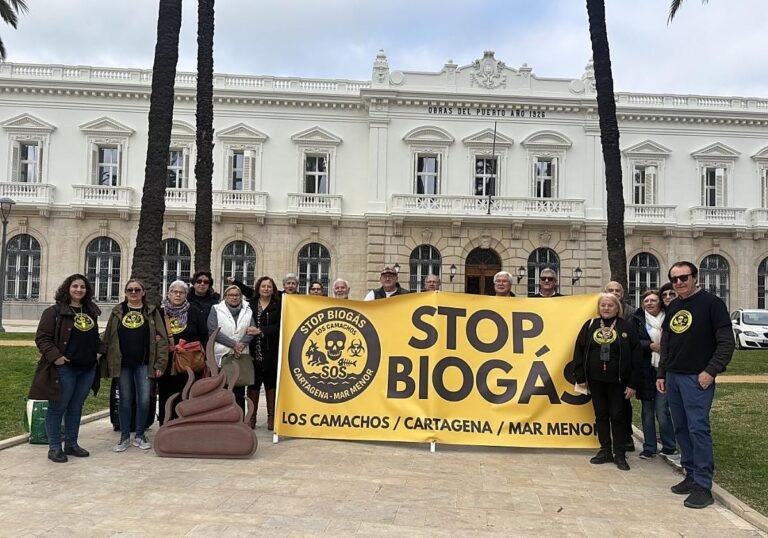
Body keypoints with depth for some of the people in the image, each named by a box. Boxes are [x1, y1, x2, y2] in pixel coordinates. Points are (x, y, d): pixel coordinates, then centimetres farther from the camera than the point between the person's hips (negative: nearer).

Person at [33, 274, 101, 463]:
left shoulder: (91, 312, 13)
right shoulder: (54, 311, -6)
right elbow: (42, 337, -9)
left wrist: (99, 351, 9)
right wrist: (54, 356, -19)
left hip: (88, 369, 6)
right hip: (65, 368, -6)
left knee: (76, 408, 14)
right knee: (58, 408, 3)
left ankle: (71, 444, 24)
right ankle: (54, 447, 11)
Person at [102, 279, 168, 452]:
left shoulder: (152, 312, 3)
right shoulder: (117, 312, 8)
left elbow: (161, 339, -1)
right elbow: (108, 338, 7)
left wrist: (160, 363, -7)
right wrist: (107, 363, 0)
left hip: (144, 364, -1)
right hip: (122, 364, 1)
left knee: (144, 400, -1)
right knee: (125, 400, 8)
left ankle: (139, 436, 16)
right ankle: (124, 437, 19)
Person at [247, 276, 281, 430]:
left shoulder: (278, 305, 4)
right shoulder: (250, 304, 8)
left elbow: (279, 326, -6)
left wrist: (260, 331, -15)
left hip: (271, 352, -1)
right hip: (254, 351, 1)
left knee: (271, 383, 6)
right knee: (253, 383, 4)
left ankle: (271, 417, 15)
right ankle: (251, 417, 13)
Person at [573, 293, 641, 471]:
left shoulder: (626, 327, -4)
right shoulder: (590, 326, 3)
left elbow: (636, 356, -5)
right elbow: (579, 351, 3)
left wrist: (633, 383, -9)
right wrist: (580, 378, -1)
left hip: (617, 380, -3)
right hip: (595, 380, 3)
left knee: (617, 416, 4)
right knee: (601, 415, 10)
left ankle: (620, 454, 13)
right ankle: (605, 451, 20)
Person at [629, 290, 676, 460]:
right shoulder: (636, 319, 1)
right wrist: (651, 346, -14)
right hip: (645, 371, 2)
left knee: (662, 410, -4)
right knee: (647, 410, 10)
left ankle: (668, 446, 17)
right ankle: (649, 447, 20)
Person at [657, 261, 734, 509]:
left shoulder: (711, 303, -7)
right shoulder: (672, 307, 13)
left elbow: (727, 342, -10)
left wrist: (711, 371, -16)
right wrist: (661, 374, 15)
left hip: (697, 378, -7)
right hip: (673, 377, 7)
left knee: (698, 428, -8)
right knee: (681, 429, 11)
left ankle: (703, 486, -3)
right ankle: (692, 475, 21)